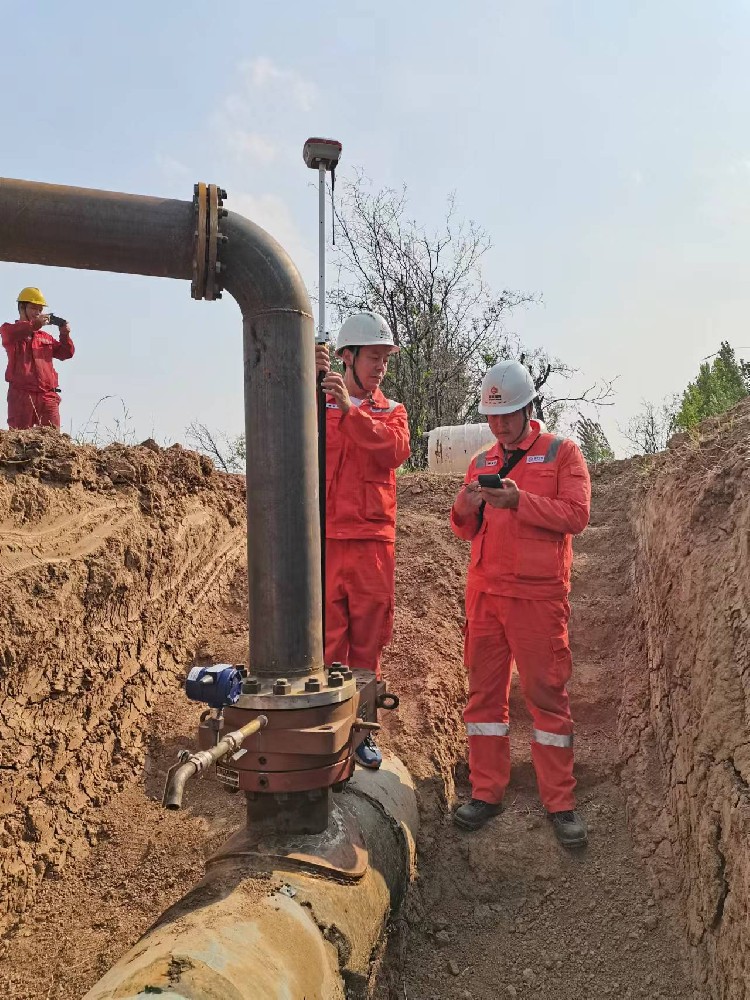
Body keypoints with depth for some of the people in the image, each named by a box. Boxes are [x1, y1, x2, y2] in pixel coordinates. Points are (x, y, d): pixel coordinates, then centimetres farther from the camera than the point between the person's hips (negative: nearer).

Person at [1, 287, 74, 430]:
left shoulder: (46, 337, 24)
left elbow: (66, 353, 17)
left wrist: (65, 335, -1)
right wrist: (35, 324, -27)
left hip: (48, 395, 4)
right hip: (21, 393, -4)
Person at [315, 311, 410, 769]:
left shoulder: (392, 411, 12)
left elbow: (394, 451, -10)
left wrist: (349, 405, -18)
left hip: (374, 543, 2)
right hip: (325, 541, -2)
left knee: (368, 642, 9)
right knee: (327, 642, 0)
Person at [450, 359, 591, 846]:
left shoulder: (562, 453, 4)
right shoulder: (481, 462, 17)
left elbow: (576, 514, -8)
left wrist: (519, 500, -18)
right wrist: (466, 508, -6)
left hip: (538, 593, -4)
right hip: (484, 591, 5)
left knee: (547, 693, -1)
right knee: (485, 691, 6)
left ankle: (560, 803, 9)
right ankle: (486, 793, 16)